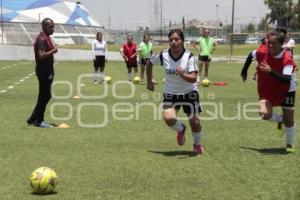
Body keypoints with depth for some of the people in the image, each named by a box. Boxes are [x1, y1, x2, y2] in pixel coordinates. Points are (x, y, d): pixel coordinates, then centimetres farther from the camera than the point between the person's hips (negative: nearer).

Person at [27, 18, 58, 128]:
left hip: (47, 70, 10)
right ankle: (38, 120, 5)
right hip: (44, 71, -10)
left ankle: (34, 119, 19)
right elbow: (41, 56, -26)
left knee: (45, 95, 13)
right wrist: (53, 50, -19)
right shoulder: (42, 38, -17)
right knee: (45, 95, -4)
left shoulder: (46, 37, 15)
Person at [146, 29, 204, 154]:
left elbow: (193, 78, -25)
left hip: (189, 92, -1)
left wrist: (183, 75, -45)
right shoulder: (163, 55, -12)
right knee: (169, 118, -20)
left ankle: (197, 144, 34)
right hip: (170, 93, 1)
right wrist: (149, 81, 10)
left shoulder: (189, 56, -18)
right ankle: (181, 130, 17)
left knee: (194, 121, 2)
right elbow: (149, 63, 8)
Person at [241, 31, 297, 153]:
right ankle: (280, 120, 14)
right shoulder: (262, 52, -18)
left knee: (289, 120, 5)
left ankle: (290, 145, 31)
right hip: (266, 91, 2)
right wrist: (244, 72, 14)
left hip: (286, 91, -2)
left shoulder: (287, 59, -27)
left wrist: (271, 71, -49)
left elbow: (286, 80, -38)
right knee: (265, 113, -23)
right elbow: (251, 55, 6)